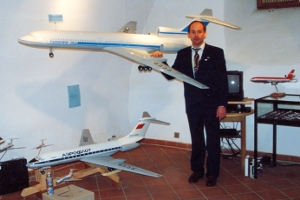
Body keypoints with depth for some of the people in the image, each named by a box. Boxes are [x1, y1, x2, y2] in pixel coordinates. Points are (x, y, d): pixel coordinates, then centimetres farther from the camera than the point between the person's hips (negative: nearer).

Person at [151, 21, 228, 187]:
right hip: (192, 105, 3)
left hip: (211, 105, -3)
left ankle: (212, 173, 20)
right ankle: (197, 170, 27)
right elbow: (171, 75, 6)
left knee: (212, 140, 6)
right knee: (196, 140, 13)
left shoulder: (216, 53, -4)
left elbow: (223, 80, -6)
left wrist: (222, 105, -11)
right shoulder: (183, 54, 6)